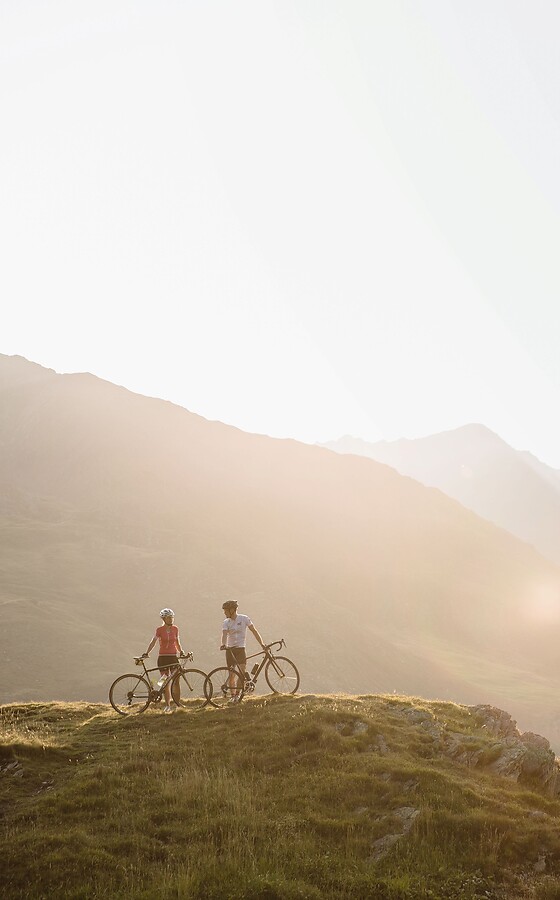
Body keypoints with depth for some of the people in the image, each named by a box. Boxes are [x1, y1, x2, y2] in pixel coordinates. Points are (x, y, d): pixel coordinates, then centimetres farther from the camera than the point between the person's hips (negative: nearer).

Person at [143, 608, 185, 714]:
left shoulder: (175, 629, 6)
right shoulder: (160, 630, -2)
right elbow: (153, 642, -1)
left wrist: (181, 652, 0)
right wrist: (147, 653, -11)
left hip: (173, 656, 2)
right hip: (163, 657, -2)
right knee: (166, 682, -2)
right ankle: (167, 705, 5)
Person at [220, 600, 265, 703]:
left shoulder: (244, 619, -3)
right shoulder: (226, 622, 2)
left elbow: (254, 631, -1)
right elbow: (224, 634, -14)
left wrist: (262, 644, -6)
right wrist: (223, 644, -35)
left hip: (240, 648, -2)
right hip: (230, 649, 2)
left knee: (242, 672, -14)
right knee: (232, 674, 3)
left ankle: (237, 694, -3)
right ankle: (233, 695, 14)